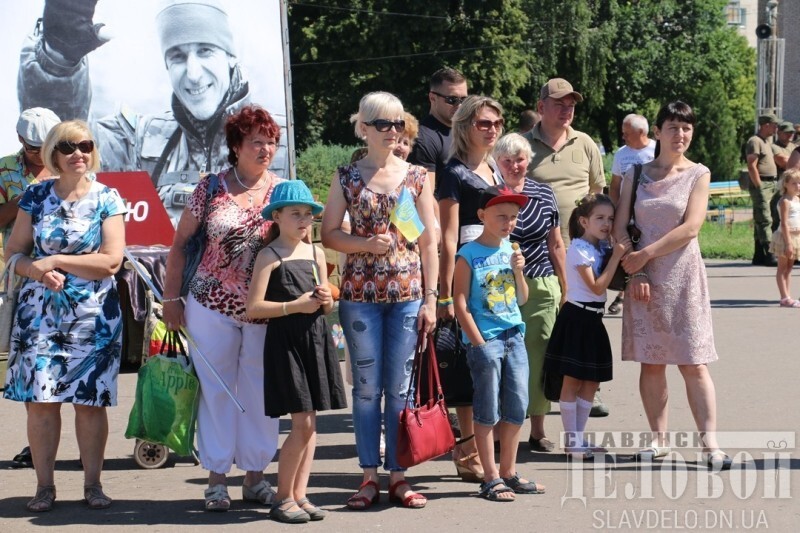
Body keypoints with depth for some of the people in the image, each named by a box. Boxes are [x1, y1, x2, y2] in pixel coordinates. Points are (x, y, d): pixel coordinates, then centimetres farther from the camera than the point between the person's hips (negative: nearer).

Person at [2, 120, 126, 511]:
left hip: (94, 315, -1)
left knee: (90, 400, 1)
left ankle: (93, 484, 12)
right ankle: (44, 485, 9)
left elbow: (111, 260, -8)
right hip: (40, 313, 1)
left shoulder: (107, 199, 1)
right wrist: (37, 270, -15)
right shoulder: (35, 196, 7)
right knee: (40, 398, -2)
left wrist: (55, 261, -10)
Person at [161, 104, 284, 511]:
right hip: (212, 306, -1)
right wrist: (171, 299, 2)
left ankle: (255, 476, 20)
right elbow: (180, 244, 4)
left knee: (259, 392, 8)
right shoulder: (211, 189, -1)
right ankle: (217, 478, 15)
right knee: (216, 389, 5)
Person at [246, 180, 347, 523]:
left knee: (310, 424, 6)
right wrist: (294, 306, -17)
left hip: (315, 339, 6)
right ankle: (283, 499, 3)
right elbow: (253, 308, -12)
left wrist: (326, 301, -3)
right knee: (302, 423, -10)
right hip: (285, 340, -6)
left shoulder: (316, 253, 12)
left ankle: (299, 495, 14)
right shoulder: (270, 256, -6)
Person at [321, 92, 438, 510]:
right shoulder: (347, 177, 4)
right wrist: (368, 244, -15)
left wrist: (430, 298, -1)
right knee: (367, 386, 4)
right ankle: (369, 475, 12)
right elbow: (328, 233, 1)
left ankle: (397, 475, 13)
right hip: (360, 294, -1)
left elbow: (429, 242, 4)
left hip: (407, 293, 1)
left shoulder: (417, 177, 5)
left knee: (400, 387, 4)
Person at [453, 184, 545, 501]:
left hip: (514, 336, 6)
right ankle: (491, 479, 6)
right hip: (484, 340, -6)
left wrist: (518, 271, -2)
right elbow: (461, 304, -9)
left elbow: (522, 299, 15)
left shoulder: (510, 249, 10)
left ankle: (509, 472, 19)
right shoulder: (468, 255, -7)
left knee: (517, 406, 7)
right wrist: (479, 344, -12)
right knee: (488, 411, 0)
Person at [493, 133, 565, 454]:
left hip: (541, 287, 2)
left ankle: (538, 430, 14)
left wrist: (564, 288, 12)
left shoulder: (544, 195, 8)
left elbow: (555, 244, 13)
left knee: (537, 357, 4)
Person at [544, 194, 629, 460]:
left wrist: (619, 254, -1)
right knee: (572, 380, -1)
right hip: (577, 317, -8)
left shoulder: (603, 246, 11)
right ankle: (571, 438, 5)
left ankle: (579, 436, 17)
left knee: (591, 382, 10)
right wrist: (616, 256, -17)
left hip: (593, 319, 8)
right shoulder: (578, 249, -14)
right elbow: (597, 286, -17)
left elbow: (611, 281, 13)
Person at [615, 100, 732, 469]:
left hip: (683, 276, -2)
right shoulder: (637, 174, 7)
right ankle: (659, 438, 14)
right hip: (644, 277, 2)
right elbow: (620, 227, 3)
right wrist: (635, 270, -7)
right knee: (650, 362, 5)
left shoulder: (698, 174, 1)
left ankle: (710, 443, -5)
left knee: (693, 363, -5)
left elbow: (690, 228, -9)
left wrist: (647, 254, -12)